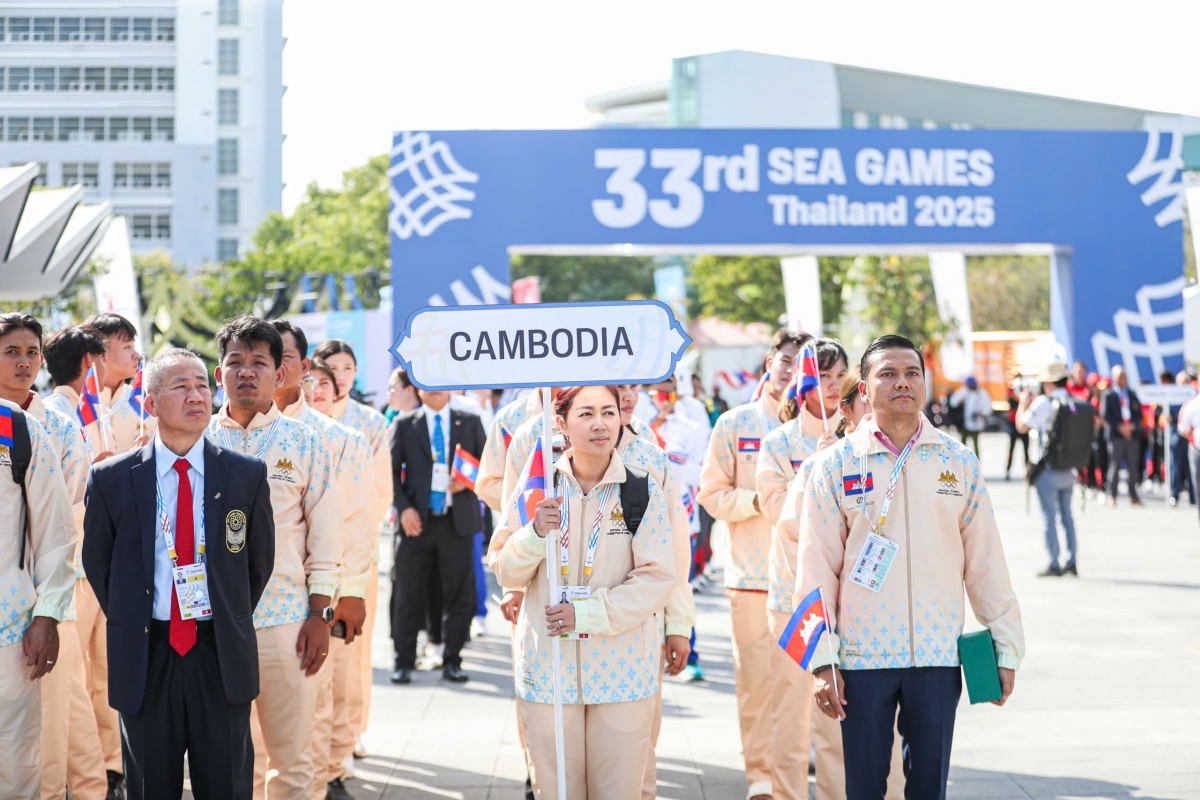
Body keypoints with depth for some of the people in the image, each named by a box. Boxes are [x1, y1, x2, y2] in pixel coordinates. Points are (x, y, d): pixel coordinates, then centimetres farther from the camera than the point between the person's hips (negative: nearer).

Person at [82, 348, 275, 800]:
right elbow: (96, 562, 11)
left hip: (223, 658, 0)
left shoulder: (247, 474, 1)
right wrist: (130, 625, 8)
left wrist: (230, 622, 10)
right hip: (145, 658, 0)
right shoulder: (111, 480, -1)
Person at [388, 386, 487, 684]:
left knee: (459, 594, 3)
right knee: (411, 595, 2)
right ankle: (404, 662, 12)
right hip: (418, 520, -1)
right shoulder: (404, 425, 8)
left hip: (457, 520, 1)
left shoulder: (470, 422, 10)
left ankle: (452, 662, 13)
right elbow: (391, 470, 4)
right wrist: (403, 508, -8)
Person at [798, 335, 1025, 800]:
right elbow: (817, 570, -1)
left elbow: (985, 562, 7)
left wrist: (1006, 648, 6)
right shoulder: (835, 465, 0)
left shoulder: (959, 462, 4)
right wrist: (821, 660, -5)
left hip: (938, 655, 1)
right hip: (863, 656, -1)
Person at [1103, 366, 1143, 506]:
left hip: (1132, 434, 3)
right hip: (1115, 435, -3)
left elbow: (1139, 413, 11)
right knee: (1114, 466, -4)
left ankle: (1133, 497, 7)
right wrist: (1119, 427, -13)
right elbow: (1106, 416, -4)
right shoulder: (1109, 396, 3)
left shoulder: (1133, 395, 14)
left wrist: (1133, 426, -6)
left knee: (1133, 467, 3)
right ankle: (1112, 497, -1)